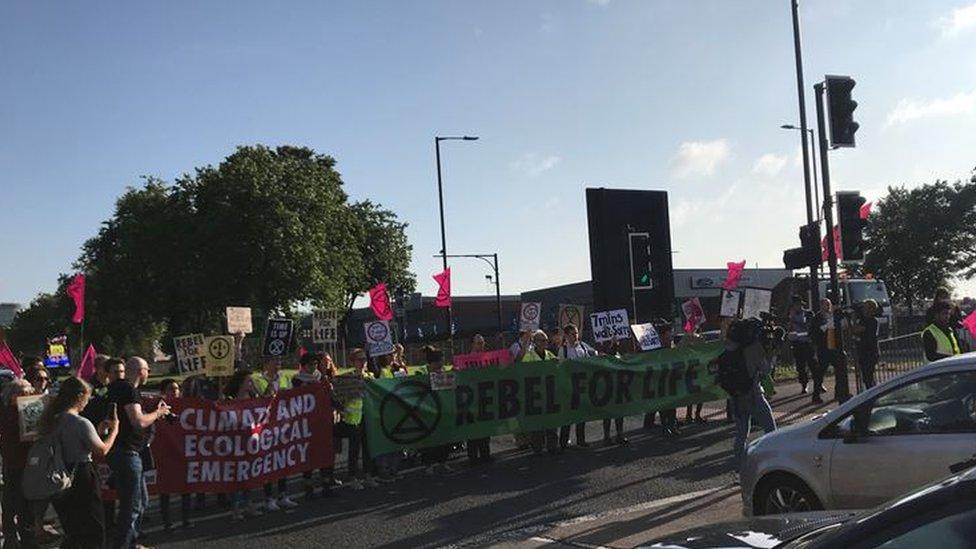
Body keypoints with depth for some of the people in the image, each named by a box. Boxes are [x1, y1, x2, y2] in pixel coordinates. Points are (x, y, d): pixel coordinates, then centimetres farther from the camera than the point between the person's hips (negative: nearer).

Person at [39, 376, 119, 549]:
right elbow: (102, 450, -13)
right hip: (82, 478, -8)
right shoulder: (81, 423, -19)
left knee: (72, 531, 20)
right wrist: (114, 430, 1)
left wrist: (99, 431, 15)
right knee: (94, 530, 6)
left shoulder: (53, 420, 5)